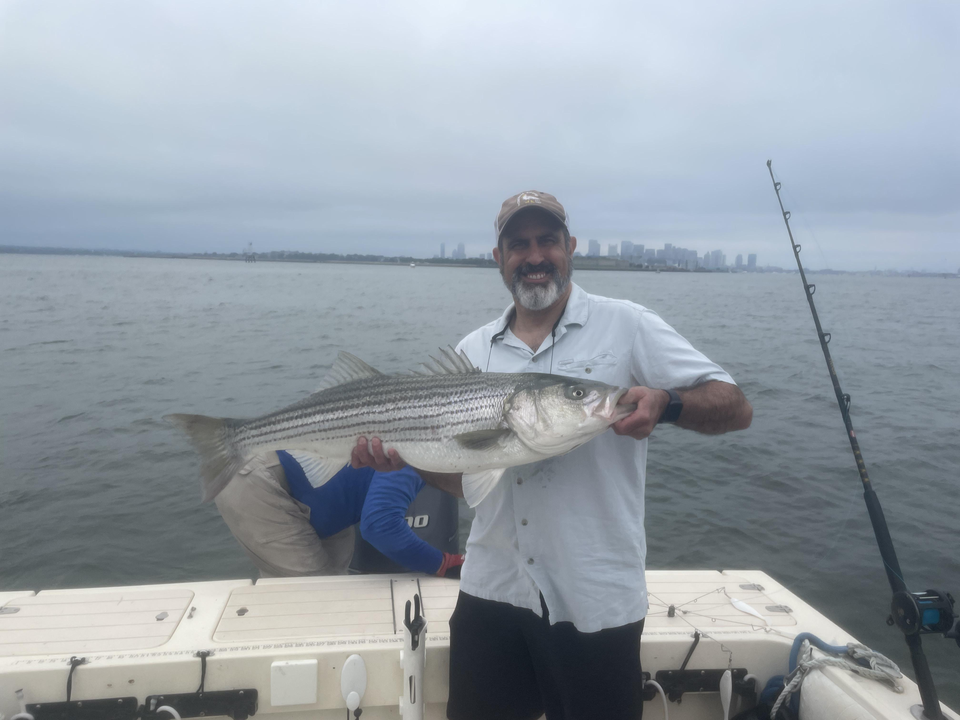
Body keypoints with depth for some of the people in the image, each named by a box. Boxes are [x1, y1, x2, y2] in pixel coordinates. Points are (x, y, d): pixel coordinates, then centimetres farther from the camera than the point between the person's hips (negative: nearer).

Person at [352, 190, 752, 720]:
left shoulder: (627, 327, -5)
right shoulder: (474, 350, 6)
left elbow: (736, 408, -8)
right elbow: (460, 477, 9)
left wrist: (666, 402, -27)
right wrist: (405, 451, -10)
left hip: (594, 601, -3)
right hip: (490, 593, 4)